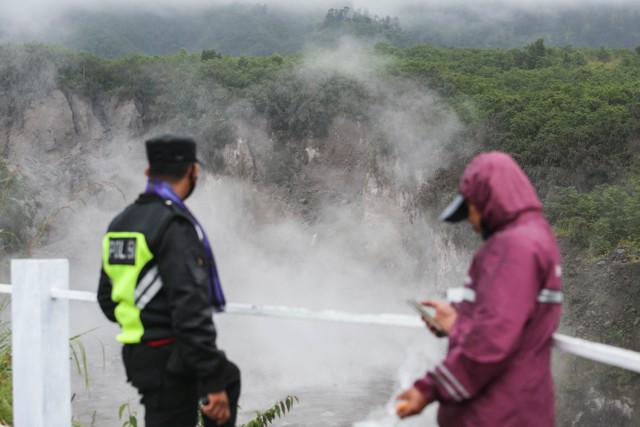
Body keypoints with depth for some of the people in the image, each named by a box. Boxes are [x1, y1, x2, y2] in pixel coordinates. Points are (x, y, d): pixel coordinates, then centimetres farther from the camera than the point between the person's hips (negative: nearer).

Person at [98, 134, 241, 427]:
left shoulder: (121, 223, 8)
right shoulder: (175, 225, -20)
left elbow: (107, 298, 18)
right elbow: (190, 310, -26)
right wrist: (212, 382, -23)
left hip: (138, 355, 9)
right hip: (169, 359, -9)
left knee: (228, 377, 28)